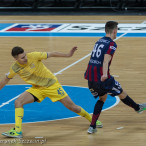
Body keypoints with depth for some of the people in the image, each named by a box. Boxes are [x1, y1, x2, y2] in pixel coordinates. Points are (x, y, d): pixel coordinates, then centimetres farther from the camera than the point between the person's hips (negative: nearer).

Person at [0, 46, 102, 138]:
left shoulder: (33, 56, -22)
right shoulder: (15, 69, -13)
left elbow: (51, 54, -14)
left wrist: (68, 55, -16)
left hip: (52, 85, -2)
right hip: (37, 88, 2)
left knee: (71, 106, 0)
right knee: (18, 102, -20)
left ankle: (92, 119, 23)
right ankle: (17, 131, -21)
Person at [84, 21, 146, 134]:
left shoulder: (99, 41, 16)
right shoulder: (111, 44, -9)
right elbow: (106, 60, -25)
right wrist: (104, 74, -39)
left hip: (90, 77, 8)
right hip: (101, 78, -8)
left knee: (102, 98, 22)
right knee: (122, 93, 16)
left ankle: (92, 127, 11)